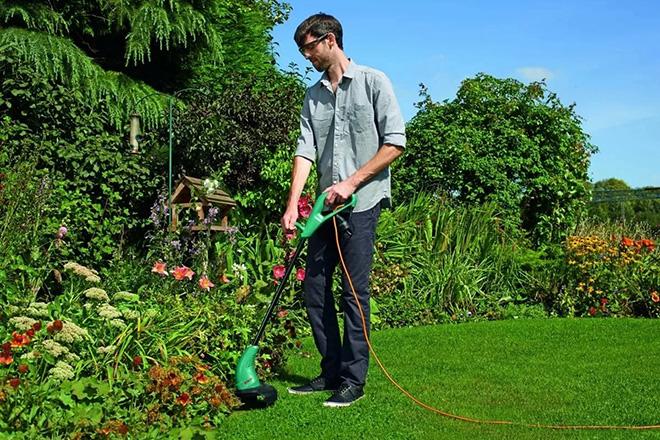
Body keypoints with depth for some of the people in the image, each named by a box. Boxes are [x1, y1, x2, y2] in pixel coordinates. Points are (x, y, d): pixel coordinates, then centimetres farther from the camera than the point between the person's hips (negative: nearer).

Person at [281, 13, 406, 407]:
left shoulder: (372, 82, 0)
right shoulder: (313, 97, 15)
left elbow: (395, 143, -6)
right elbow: (305, 152, 6)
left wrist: (351, 183, -11)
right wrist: (292, 205, -6)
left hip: (362, 203, -6)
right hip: (327, 206, 6)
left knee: (354, 291, -6)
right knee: (315, 289, 6)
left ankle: (353, 379, 3)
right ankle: (332, 372, 18)